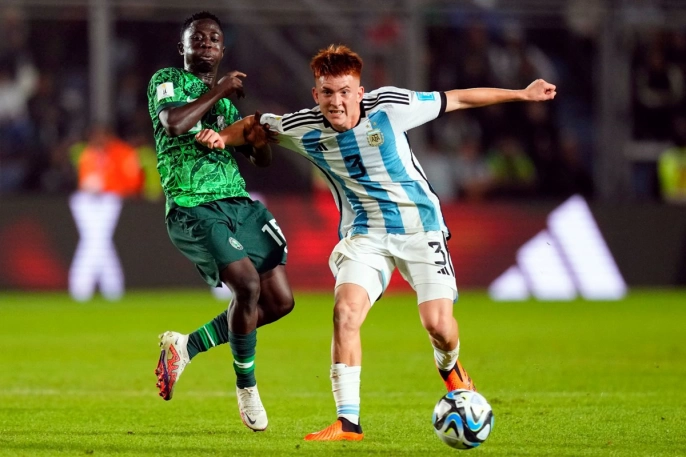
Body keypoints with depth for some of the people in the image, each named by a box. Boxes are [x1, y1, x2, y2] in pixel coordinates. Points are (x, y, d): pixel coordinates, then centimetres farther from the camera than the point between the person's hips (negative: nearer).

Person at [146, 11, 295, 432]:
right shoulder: (167, 81, 2)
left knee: (280, 300, -1)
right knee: (248, 284, -24)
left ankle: (187, 346, 16)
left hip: (239, 203, 7)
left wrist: (260, 139, -2)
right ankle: (247, 387, -5)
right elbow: (174, 123, -21)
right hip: (193, 207, -7)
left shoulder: (225, 102, 22)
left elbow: (262, 159, 21)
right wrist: (219, 92, -11)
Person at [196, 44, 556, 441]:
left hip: (420, 226, -1)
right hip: (365, 234, 1)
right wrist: (222, 137, -11)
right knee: (345, 311, -22)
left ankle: (450, 367, 27)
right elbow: (257, 124, 9)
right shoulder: (304, 129, -11)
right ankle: (347, 423, -16)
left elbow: (456, 99, -5)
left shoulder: (389, 107, -17)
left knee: (438, 323, -12)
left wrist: (521, 95, 1)